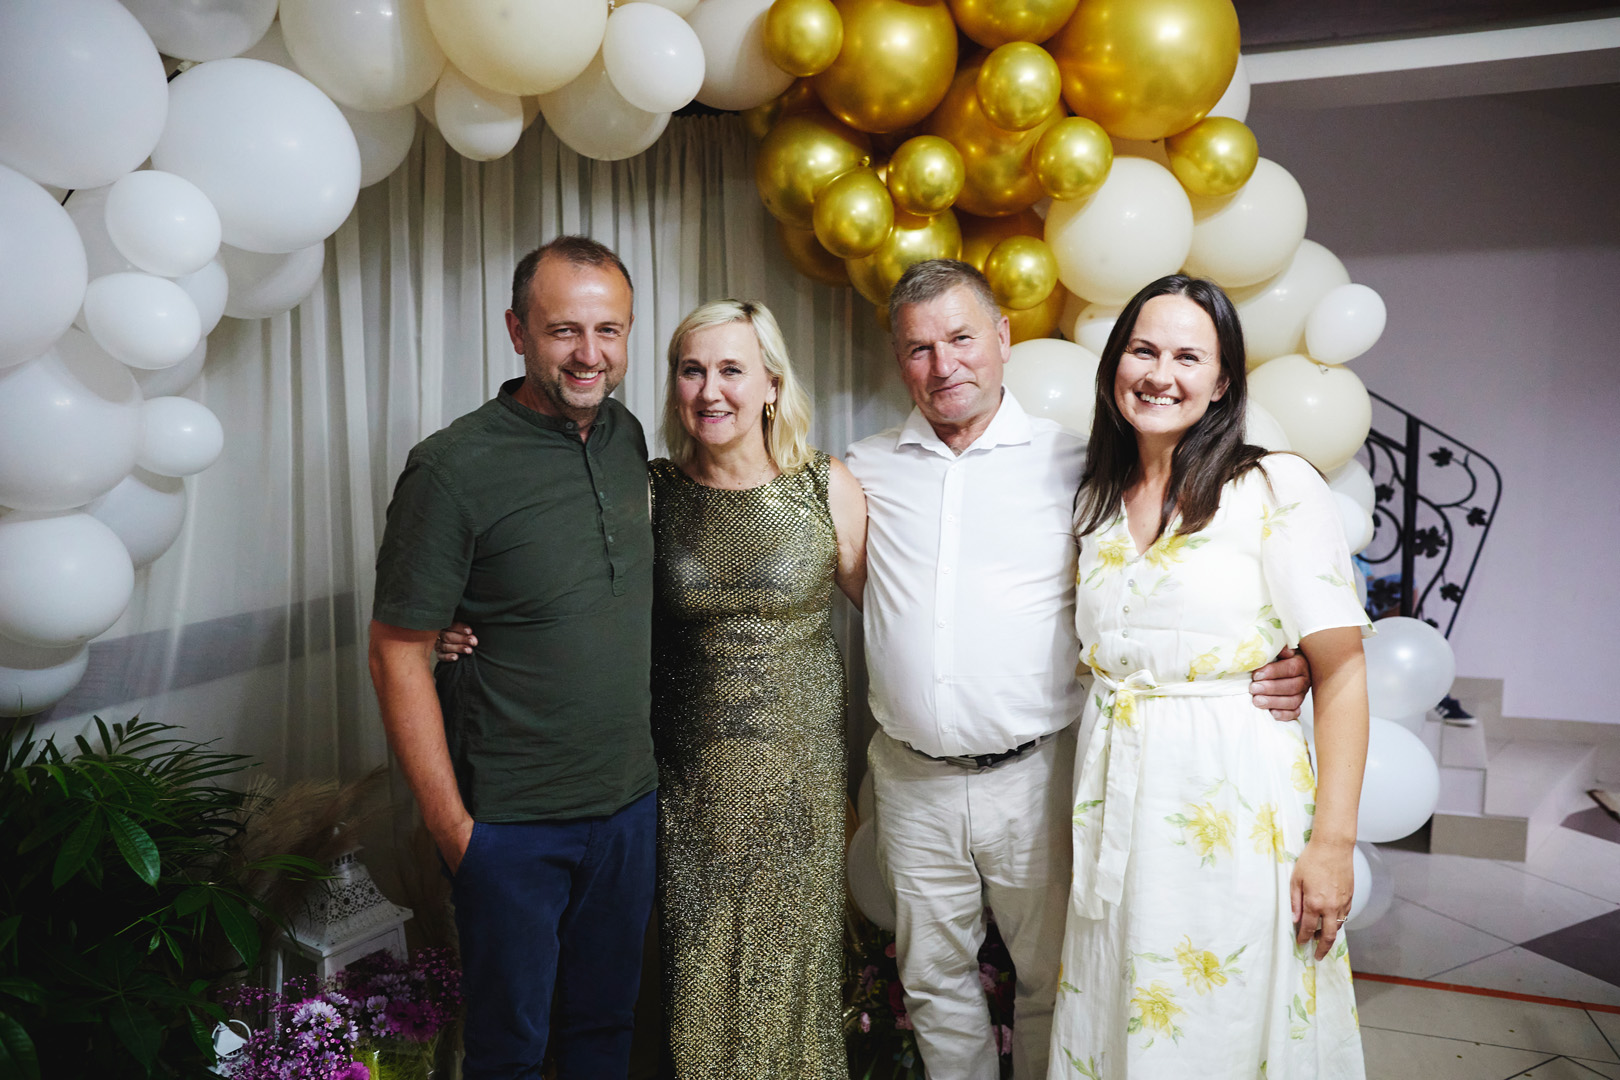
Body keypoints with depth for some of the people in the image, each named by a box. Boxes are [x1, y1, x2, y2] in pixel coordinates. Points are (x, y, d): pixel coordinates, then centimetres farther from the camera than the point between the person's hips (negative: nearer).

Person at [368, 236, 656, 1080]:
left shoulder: (628, 439, 2)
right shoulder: (454, 468, -17)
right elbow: (399, 653, -14)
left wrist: (644, 767, 9)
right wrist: (450, 824, -12)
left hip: (628, 801, 5)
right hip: (510, 821, -5)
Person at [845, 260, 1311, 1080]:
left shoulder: (1071, 463, -3)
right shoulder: (867, 470, 4)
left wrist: (1270, 670, -16)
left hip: (1034, 775, -2)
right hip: (912, 781, 2)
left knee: (1051, 979, 14)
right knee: (935, 982, 18)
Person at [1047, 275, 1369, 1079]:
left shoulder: (1277, 489, -8)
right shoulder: (1096, 503, 10)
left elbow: (1341, 671, -10)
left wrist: (1332, 840, -15)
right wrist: (1083, 817, 9)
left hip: (1237, 804, -5)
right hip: (1117, 801, 5)